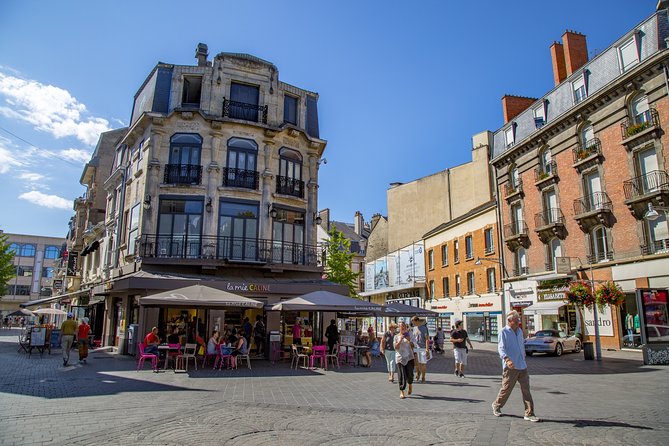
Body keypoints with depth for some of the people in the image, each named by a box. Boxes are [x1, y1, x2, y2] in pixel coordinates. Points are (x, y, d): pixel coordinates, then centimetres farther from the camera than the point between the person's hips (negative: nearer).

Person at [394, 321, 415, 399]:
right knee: (402, 375, -6)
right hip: (400, 357, -1)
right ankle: (401, 392, 0)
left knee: (410, 374, 0)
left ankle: (410, 385, 32)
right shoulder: (396, 337, 5)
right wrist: (400, 340, -16)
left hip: (409, 357, 1)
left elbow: (412, 346, 6)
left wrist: (409, 340, -13)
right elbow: (395, 347, -4)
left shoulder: (409, 335, 7)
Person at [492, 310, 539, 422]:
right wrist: (507, 359, -33)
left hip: (522, 366, 6)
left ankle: (529, 414, 7)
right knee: (506, 389, 3)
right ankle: (496, 406, 25)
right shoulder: (504, 332, -8)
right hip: (510, 367, -6)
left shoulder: (519, 331, 13)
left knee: (526, 389, 2)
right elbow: (501, 348, -17)